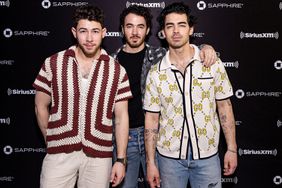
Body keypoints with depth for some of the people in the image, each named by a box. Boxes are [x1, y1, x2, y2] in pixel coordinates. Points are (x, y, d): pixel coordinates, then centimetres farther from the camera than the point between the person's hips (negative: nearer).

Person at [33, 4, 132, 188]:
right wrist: (52, 141, 12)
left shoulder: (117, 71, -1)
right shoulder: (53, 64, -1)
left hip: (99, 155, 0)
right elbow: (41, 106, 8)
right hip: (59, 154, 0)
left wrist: (121, 160, -2)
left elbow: (121, 117, 1)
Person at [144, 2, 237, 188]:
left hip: (208, 155, 0)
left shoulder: (213, 64, -4)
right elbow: (151, 119, 0)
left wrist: (232, 148, 0)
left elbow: (224, 107, 2)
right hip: (169, 157, 1)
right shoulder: (155, 73, -3)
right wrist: (151, 162, -1)